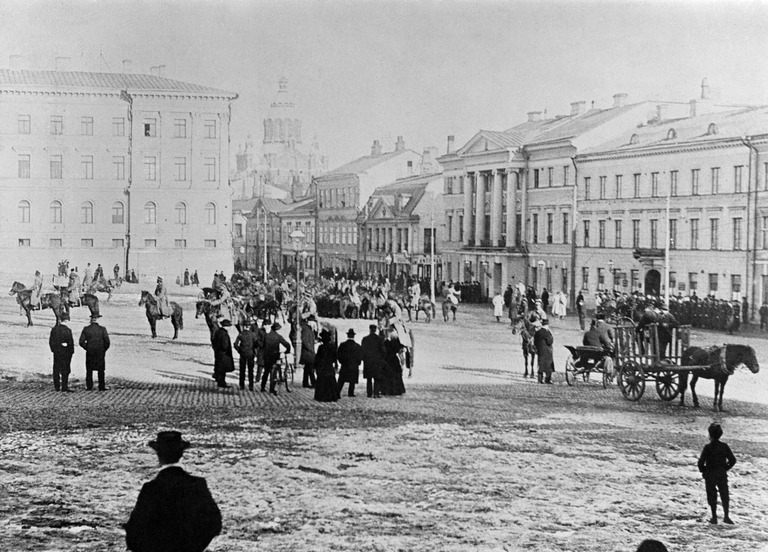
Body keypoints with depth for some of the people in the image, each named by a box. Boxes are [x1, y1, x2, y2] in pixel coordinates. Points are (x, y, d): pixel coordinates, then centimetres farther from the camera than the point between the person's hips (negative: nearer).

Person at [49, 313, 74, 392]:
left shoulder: (54, 329, 0)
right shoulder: (68, 330, -15)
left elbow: (51, 341, 5)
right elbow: (70, 342, -13)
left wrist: (53, 349, 15)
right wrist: (71, 351, -1)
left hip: (56, 352, 4)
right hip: (66, 353, -4)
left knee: (56, 370, 12)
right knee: (65, 370, 2)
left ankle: (57, 387, 17)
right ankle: (64, 388, 1)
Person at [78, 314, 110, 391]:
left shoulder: (86, 329, -3)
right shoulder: (102, 329, -8)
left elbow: (81, 342, -3)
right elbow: (107, 342, -10)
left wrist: (87, 348, 10)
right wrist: (104, 349, 6)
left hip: (89, 353, 1)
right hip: (100, 353, -1)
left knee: (89, 370, 12)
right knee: (101, 370, 6)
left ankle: (89, 386, 13)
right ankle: (101, 386, 4)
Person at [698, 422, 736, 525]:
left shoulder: (708, 447, -15)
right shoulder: (724, 446, -4)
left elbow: (701, 462, -18)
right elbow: (733, 460, 0)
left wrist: (703, 470, 0)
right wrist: (725, 468, 13)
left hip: (710, 475, -2)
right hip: (722, 474, 2)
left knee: (712, 497, 8)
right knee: (725, 495, 9)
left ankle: (714, 517, 11)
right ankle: (726, 516, 0)